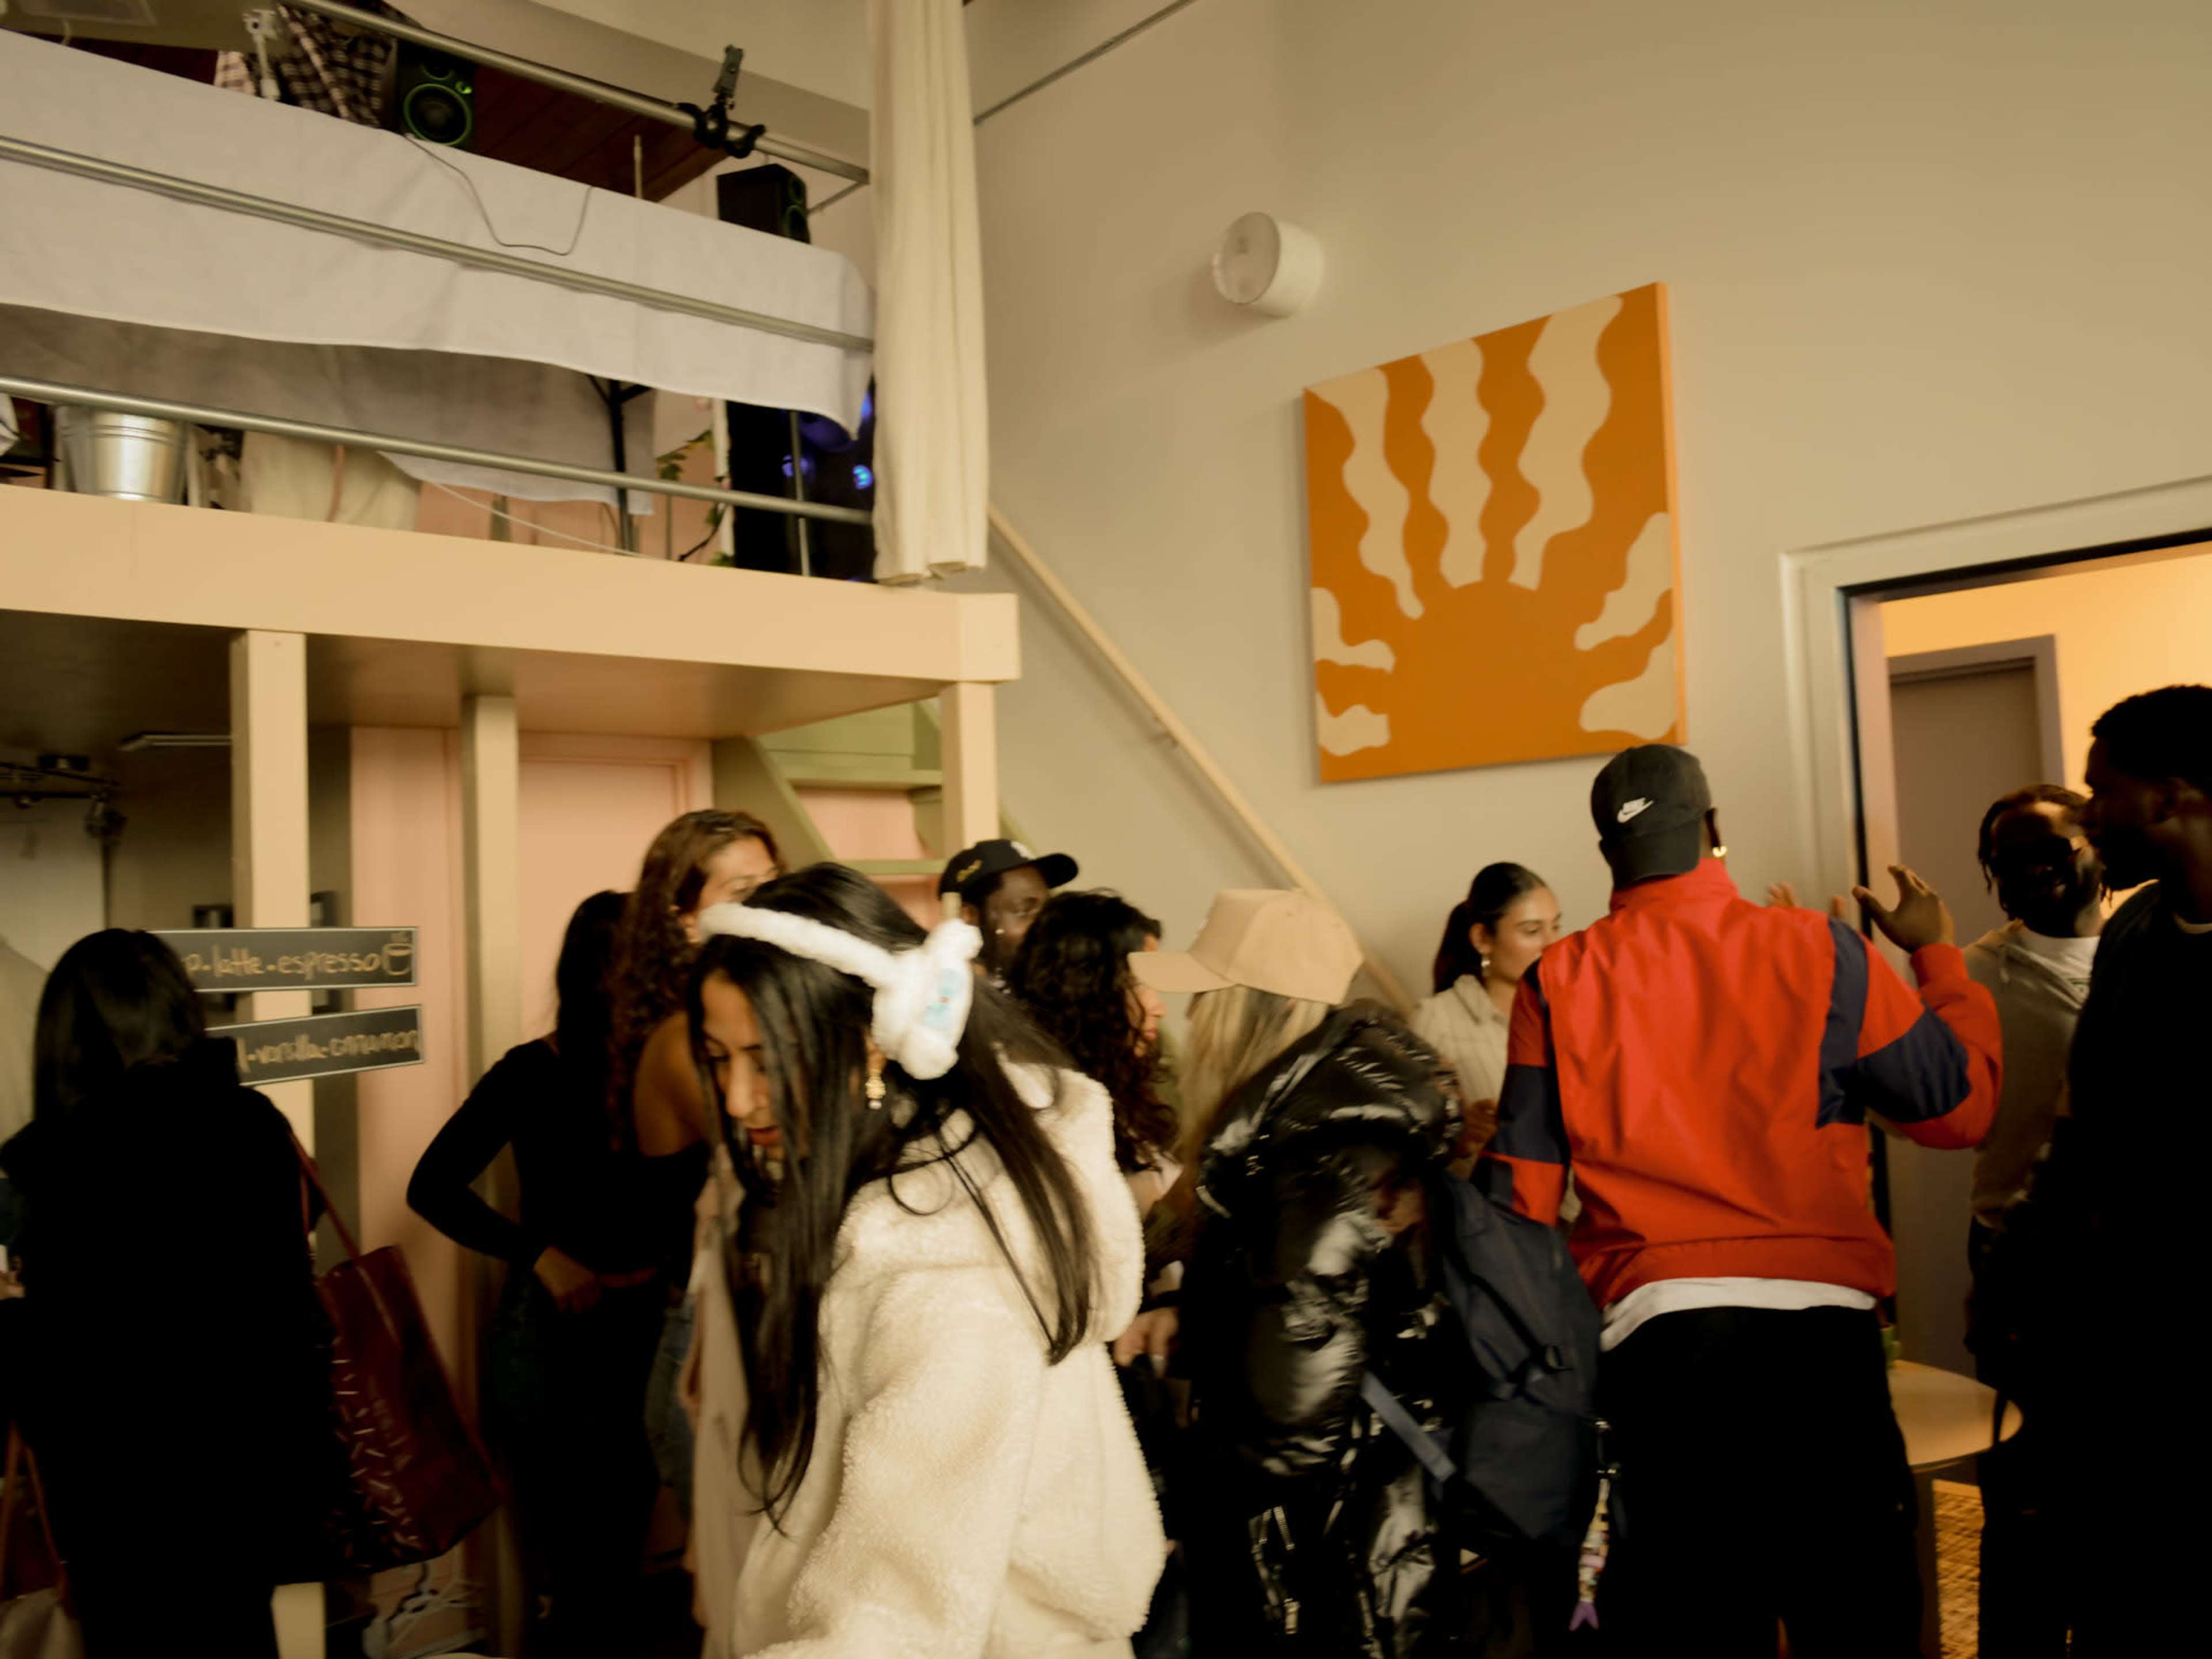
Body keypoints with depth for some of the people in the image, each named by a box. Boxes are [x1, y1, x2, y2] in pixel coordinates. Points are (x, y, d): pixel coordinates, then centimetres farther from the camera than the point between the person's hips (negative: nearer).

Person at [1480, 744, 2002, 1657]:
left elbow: (1518, 1194, 1)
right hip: (1816, 1317, -1)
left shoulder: (1557, 984, 0)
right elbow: (1961, 1107, 8)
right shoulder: (1819, 951, -2)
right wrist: (1937, 954, 21)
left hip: (1650, 1332, 1)